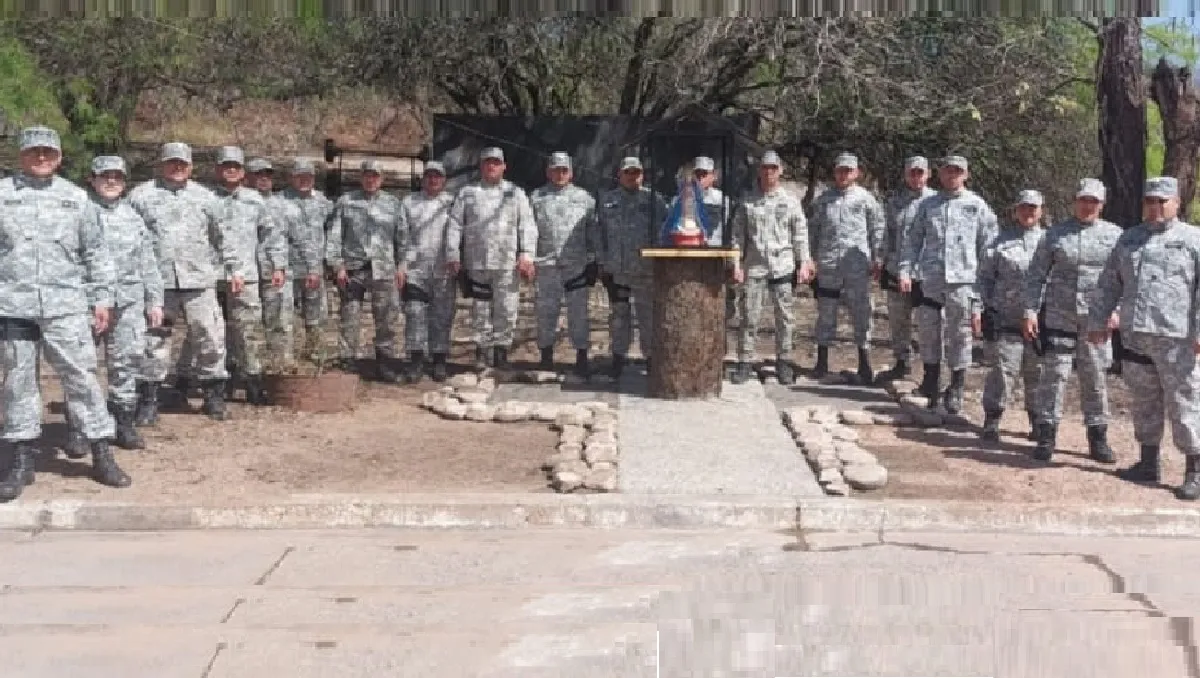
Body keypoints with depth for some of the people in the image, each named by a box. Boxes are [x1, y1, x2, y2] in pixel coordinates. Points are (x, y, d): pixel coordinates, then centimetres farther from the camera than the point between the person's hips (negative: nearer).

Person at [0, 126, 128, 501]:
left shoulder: (76, 198, 9)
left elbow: (95, 253, 11)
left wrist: (101, 297, 6)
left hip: (66, 304, 0)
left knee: (81, 377, -2)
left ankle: (101, 455, 5)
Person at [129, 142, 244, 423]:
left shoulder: (204, 197, 14)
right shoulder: (141, 196, 6)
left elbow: (222, 238, 20)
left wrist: (236, 268, 18)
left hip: (199, 280, 2)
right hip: (156, 281, -2)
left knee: (210, 338, 1)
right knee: (154, 341, 3)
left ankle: (214, 397, 15)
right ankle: (148, 402, 11)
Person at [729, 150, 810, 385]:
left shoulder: (790, 201, 6)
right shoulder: (747, 203, 7)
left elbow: (800, 234, 6)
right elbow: (738, 235, 6)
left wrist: (804, 264, -1)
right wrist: (736, 264, -2)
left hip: (783, 267, 0)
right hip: (754, 267, 0)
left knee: (785, 317, 4)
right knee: (749, 316, -1)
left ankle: (784, 362, 12)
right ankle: (744, 362, 4)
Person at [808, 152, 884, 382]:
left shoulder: (866, 199, 5)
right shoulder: (823, 199, 11)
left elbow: (877, 229, 7)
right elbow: (813, 229, 15)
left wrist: (876, 259, 3)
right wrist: (811, 257, 9)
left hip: (857, 264, -2)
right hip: (828, 265, 2)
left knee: (861, 312, 0)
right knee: (826, 313, 7)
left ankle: (864, 364, 7)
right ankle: (822, 361, 16)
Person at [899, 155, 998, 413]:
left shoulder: (977, 205, 6)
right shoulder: (928, 205, 12)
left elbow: (988, 246, 5)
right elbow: (913, 240, 11)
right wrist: (906, 270, -1)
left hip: (963, 279, -2)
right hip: (930, 279, 2)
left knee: (959, 335, 2)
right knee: (927, 331, 7)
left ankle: (956, 391, 13)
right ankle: (930, 384, 23)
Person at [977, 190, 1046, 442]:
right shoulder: (1001, 241, 7)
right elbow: (985, 275, 8)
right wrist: (987, 307, 0)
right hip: (1006, 319, -1)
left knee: (1037, 371, 8)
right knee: (1003, 368, -5)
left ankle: (1038, 420, 21)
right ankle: (991, 420, 2)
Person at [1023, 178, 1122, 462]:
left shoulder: (1114, 235, 5)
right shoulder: (1057, 233, 3)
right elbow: (1037, 274, 3)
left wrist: (1116, 309, -9)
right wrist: (1030, 310, -4)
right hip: (1058, 317, -1)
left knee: (1095, 380, 8)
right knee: (1053, 375, -2)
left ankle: (1098, 439, 18)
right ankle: (1046, 436, 4)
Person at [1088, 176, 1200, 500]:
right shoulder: (1130, 239, 15)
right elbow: (1109, 284, 19)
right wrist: (1098, 321, 15)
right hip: (1135, 335, 5)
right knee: (1143, 401, 13)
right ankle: (1148, 463, 24)